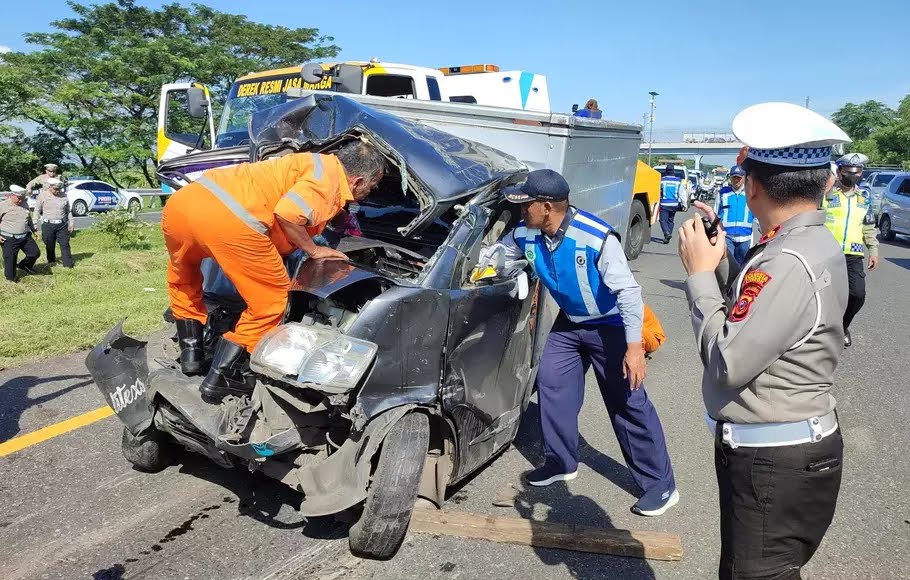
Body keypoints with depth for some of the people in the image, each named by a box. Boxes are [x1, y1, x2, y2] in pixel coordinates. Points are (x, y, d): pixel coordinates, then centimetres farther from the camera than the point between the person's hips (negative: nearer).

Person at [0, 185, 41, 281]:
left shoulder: (24, 204, 8)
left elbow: (29, 219, 23)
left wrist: (33, 229, 28)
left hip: (25, 237, 6)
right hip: (9, 239, -5)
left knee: (35, 253, 5)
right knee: (10, 259, 2)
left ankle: (24, 265, 31)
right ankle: (11, 277, 19)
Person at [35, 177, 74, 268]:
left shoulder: (64, 196, 6)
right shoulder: (42, 196, 0)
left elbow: (68, 211, 14)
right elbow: (37, 211, 5)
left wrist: (70, 223, 10)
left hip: (62, 225, 1)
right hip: (48, 225, -1)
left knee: (65, 244, -1)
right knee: (50, 245, 8)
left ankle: (68, 263, 1)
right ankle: (51, 262, 23)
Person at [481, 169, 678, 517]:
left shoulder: (597, 238, -32)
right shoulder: (525, 235, -13)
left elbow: (628, 291, -30)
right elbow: (490, 255, 5)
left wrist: (634, 346, -33)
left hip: (609, 325, -7)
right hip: (569, 323, 7)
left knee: (628, 403, -4)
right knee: (551, 383, 7)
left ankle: (661, 485, 8)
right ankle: (561, 462, 26)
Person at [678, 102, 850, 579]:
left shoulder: (791, 262, -28)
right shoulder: (807, 244, 6)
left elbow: (728, 362, -27)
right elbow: (754, 319, 14)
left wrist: (700, 273, -18)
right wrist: (719, 260, 2)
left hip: (774, 464, -10)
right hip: (778, 450, 10)